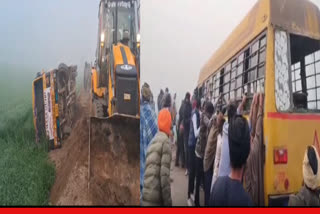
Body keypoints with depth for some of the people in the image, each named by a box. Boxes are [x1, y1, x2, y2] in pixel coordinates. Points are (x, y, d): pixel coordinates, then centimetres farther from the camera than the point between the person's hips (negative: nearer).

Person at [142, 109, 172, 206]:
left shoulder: (152, 141, 15)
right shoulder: (165, 141, -6)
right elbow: (164, 175, -14)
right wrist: (168, 203, -8)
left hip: (145, 199, 7)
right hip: (156, 200, -6)